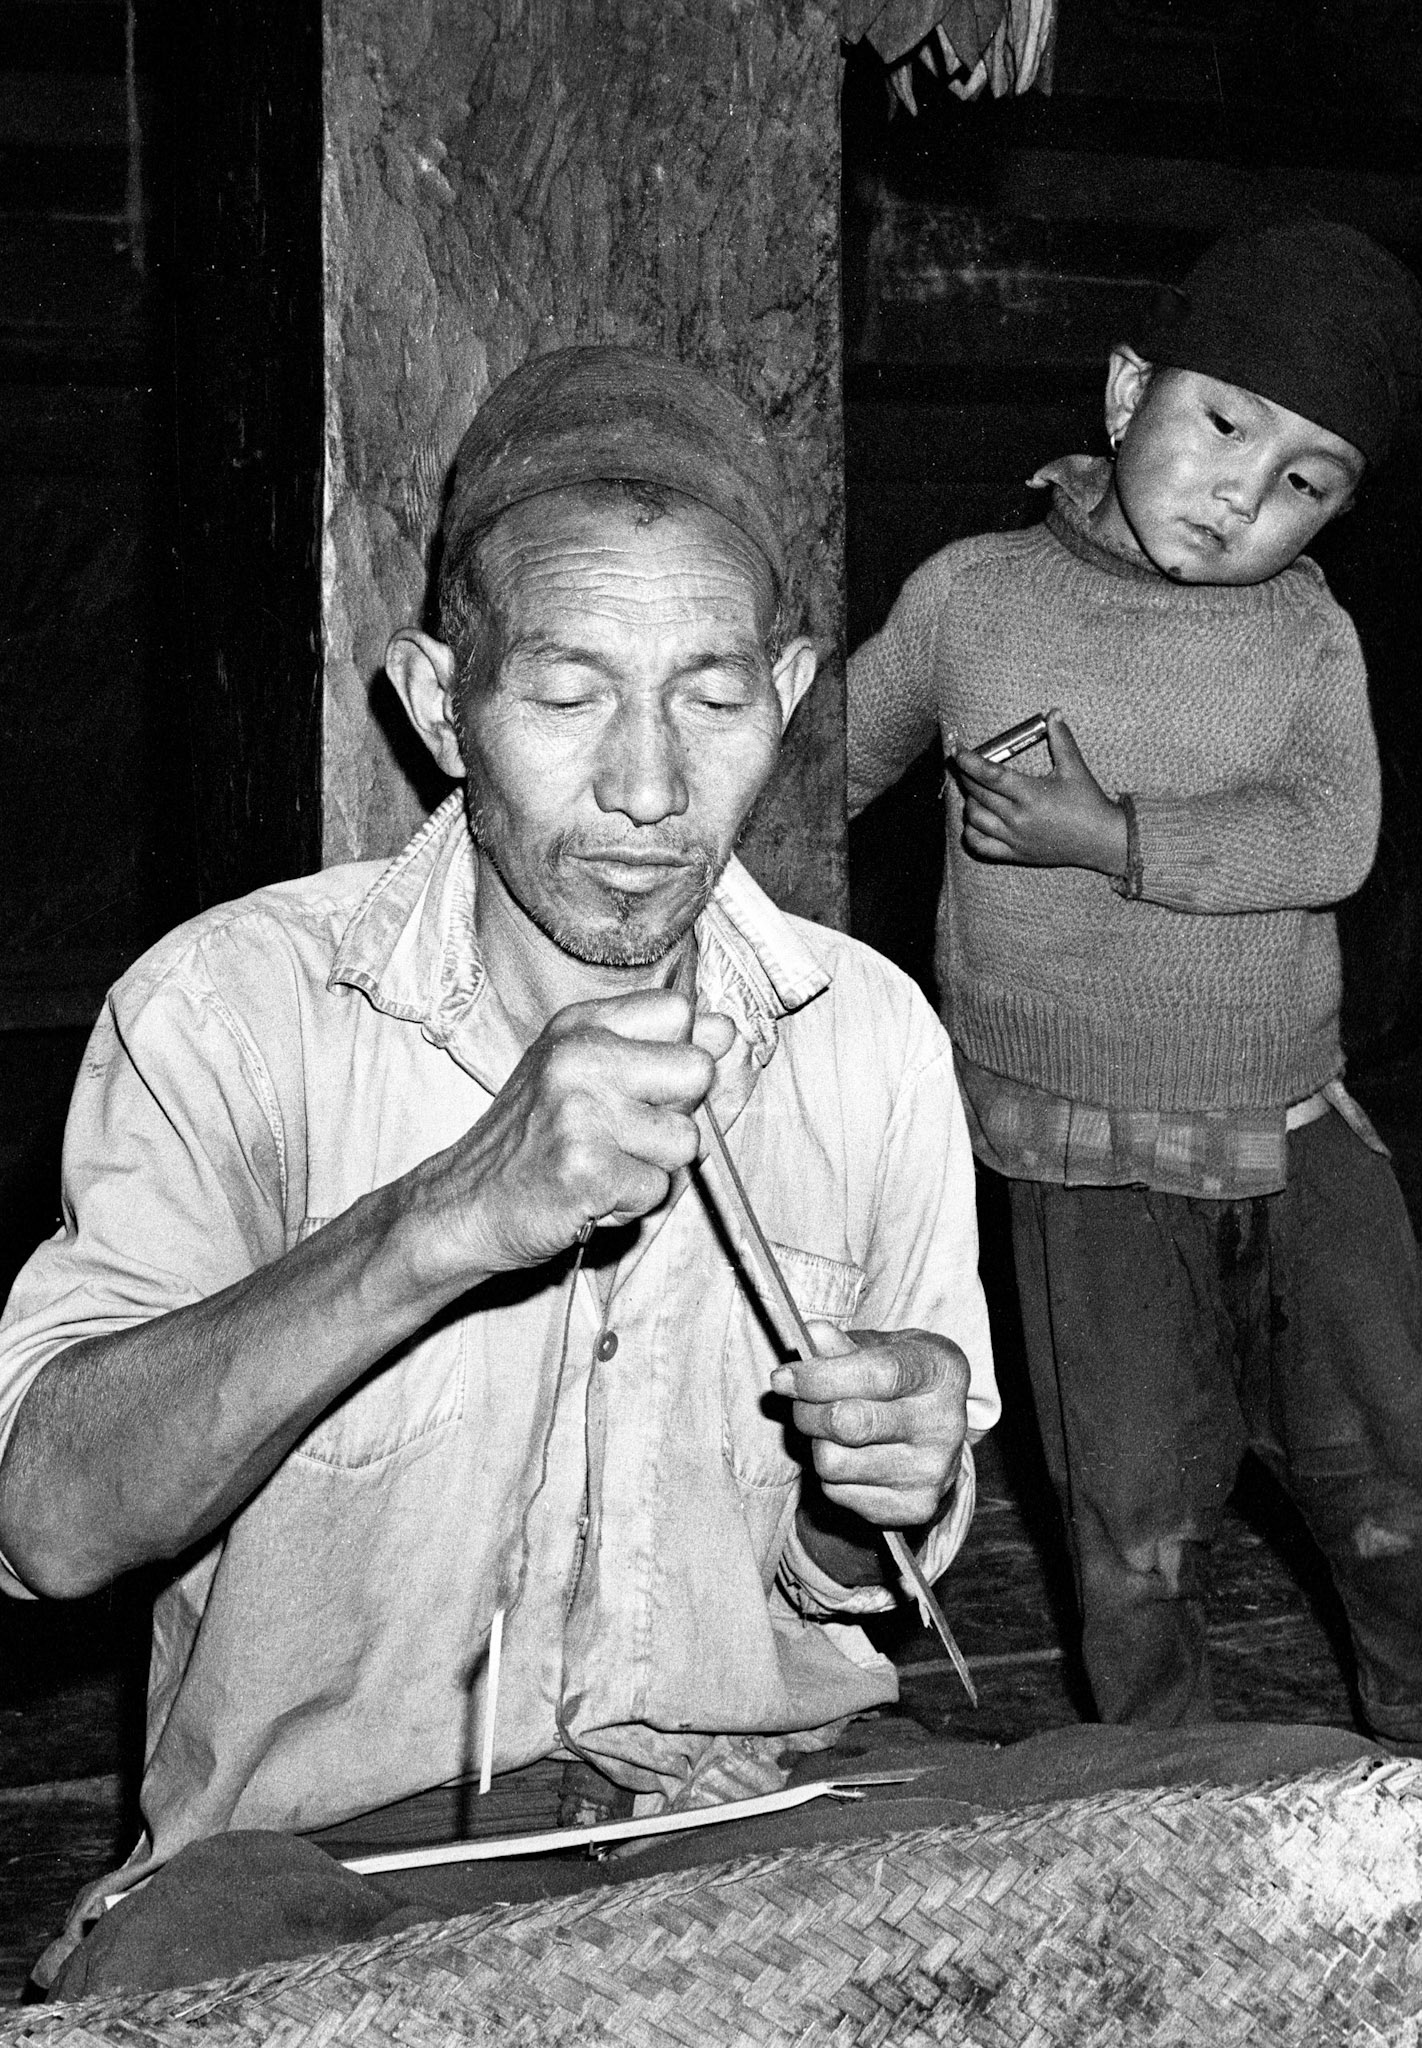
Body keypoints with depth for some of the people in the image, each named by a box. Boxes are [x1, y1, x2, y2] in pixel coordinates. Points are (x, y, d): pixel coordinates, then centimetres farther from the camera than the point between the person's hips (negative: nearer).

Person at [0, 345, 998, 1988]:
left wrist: (887, 1496, -15)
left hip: (761, 1817, 3)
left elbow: (835, 1579, 9)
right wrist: (445, 1221, -34)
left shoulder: (872, 1038, 0)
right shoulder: (230, 1008, -11)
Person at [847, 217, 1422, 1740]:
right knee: (1140, 1521, 2)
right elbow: (827, 766, 12)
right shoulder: (972, 597, -4)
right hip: (1089, 1156, -2)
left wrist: (1111, 839, -22)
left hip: (1296, 1126, 2)